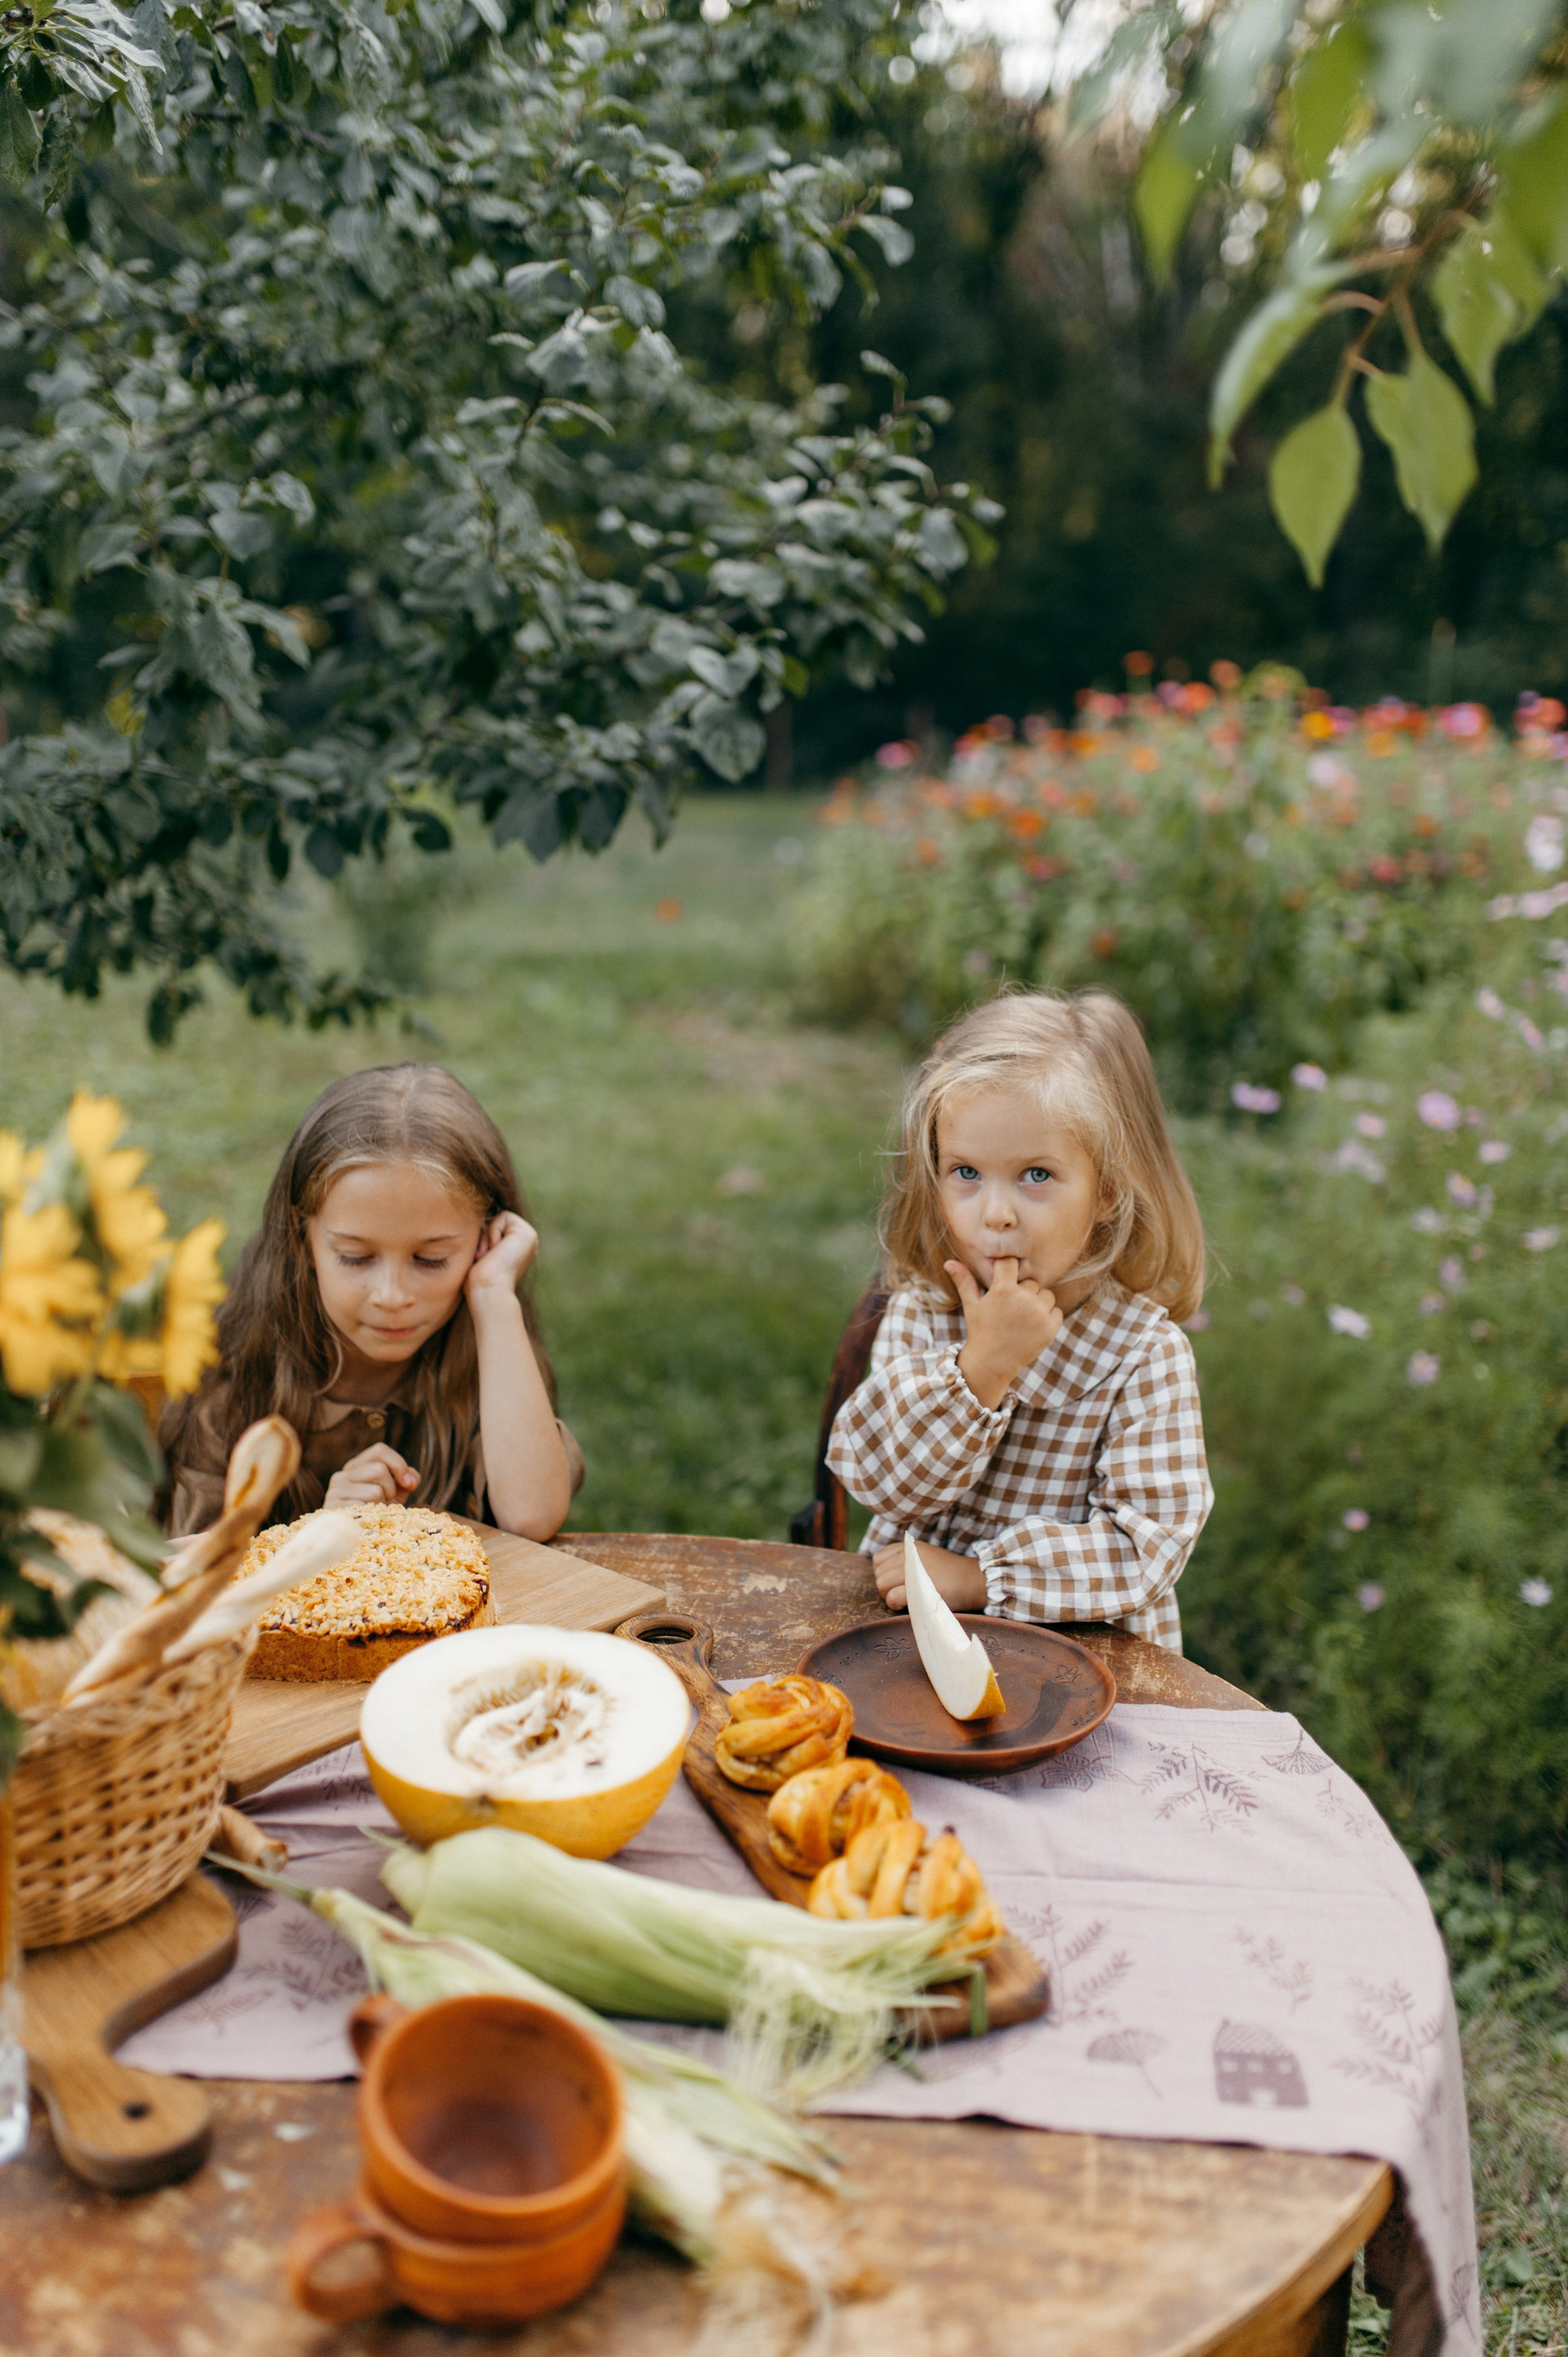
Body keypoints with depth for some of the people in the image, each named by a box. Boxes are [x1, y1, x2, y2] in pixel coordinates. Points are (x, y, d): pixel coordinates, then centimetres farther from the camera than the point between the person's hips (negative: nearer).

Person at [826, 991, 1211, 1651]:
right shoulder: (919, 1311, -2)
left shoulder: (1147, 1354, -10)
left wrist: (979, 1577, -17)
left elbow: (1150, 1542, -13)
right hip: (913, 1627, 1)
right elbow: (882, 1481, -10)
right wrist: (980, 1369, -22)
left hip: (1081, 1642, -1)